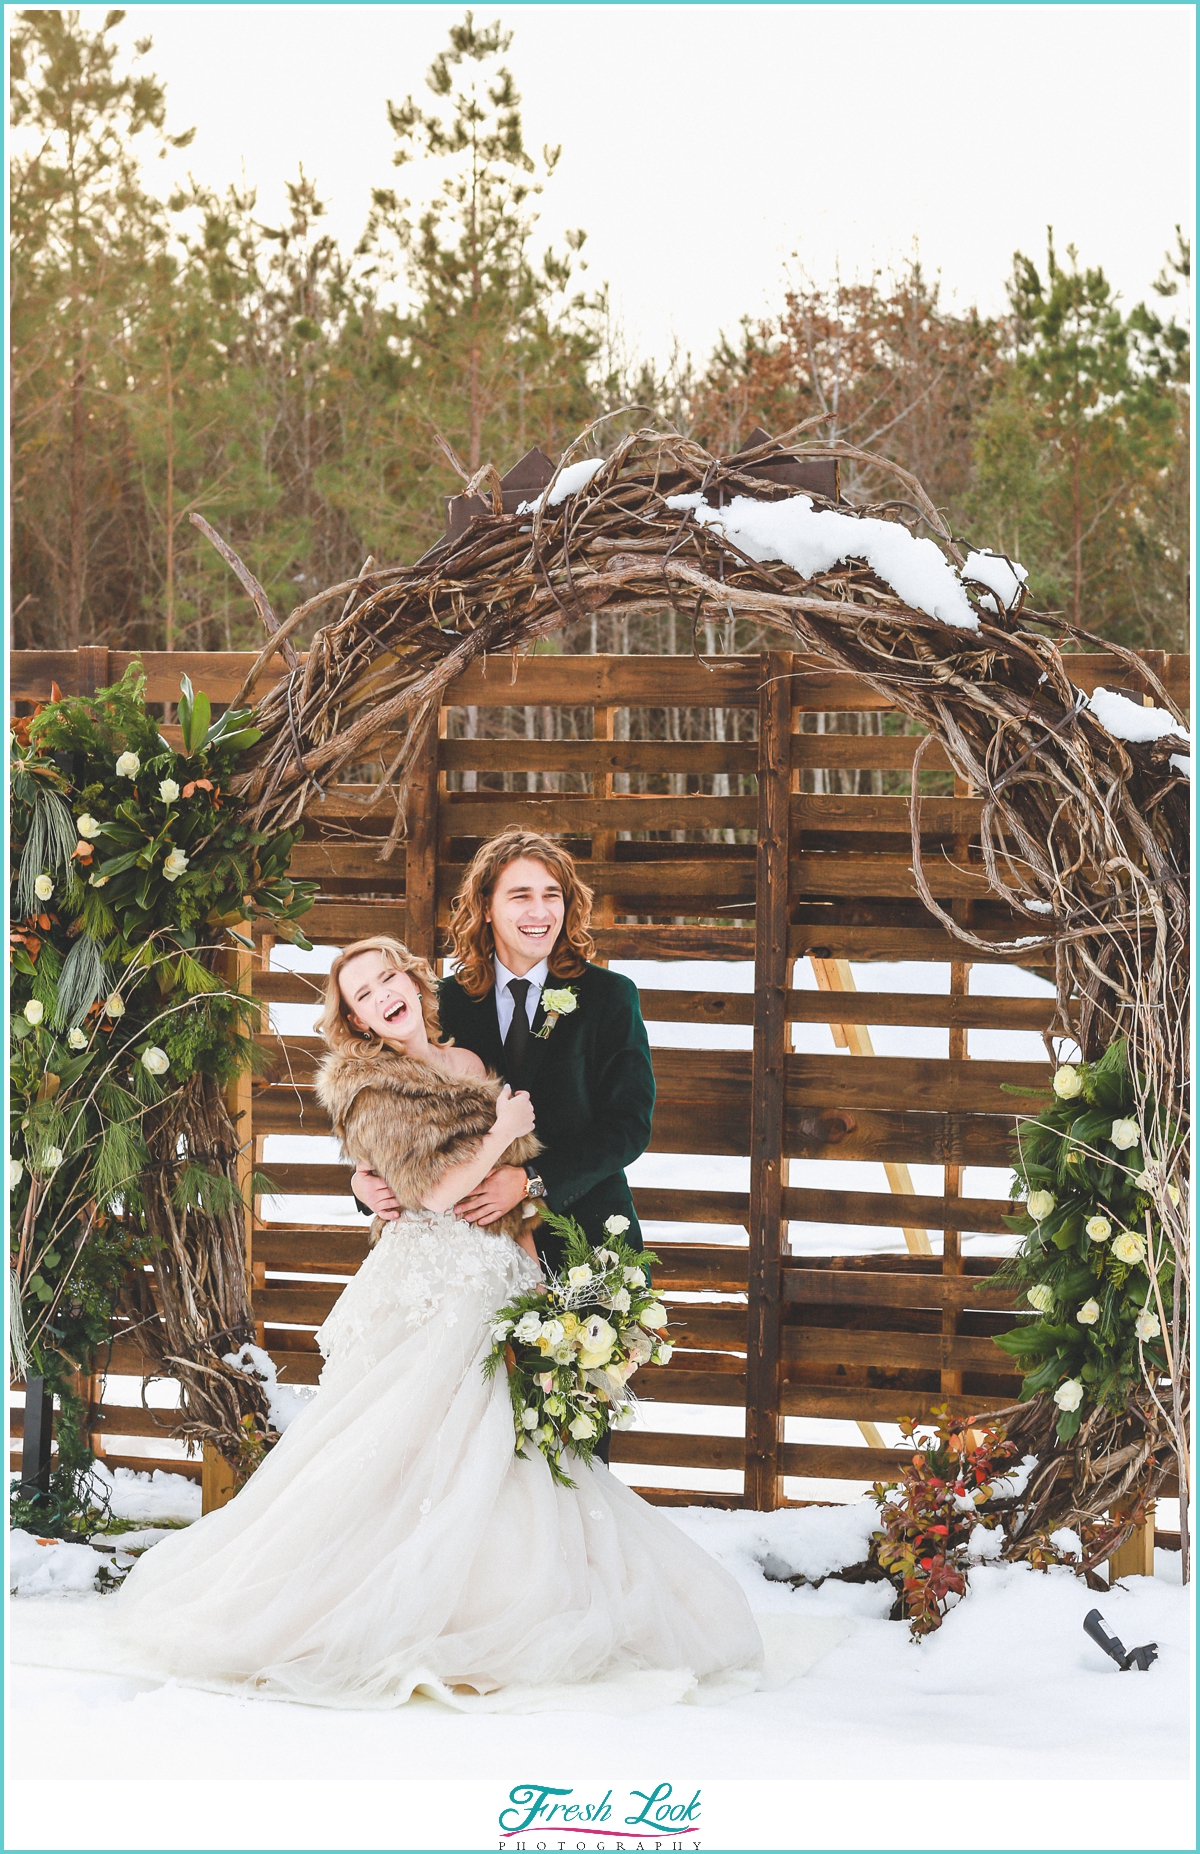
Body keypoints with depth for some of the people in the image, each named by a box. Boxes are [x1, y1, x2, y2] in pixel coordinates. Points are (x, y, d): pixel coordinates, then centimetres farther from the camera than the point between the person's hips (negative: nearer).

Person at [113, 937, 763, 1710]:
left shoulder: (470, 1065, 17)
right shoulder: (369, 1086, -4)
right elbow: (432, 1189, -11)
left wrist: (530, 1261, 8)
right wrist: (500, 1136, -3)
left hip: (502, 1288, 7)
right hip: (433, 1289, -7)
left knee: (499, 1460, 4)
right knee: (413, 1449, -9)